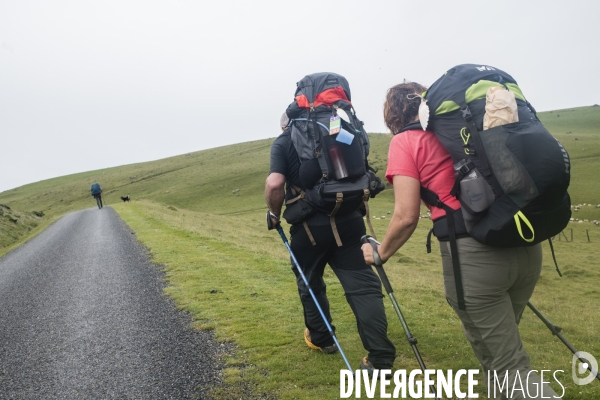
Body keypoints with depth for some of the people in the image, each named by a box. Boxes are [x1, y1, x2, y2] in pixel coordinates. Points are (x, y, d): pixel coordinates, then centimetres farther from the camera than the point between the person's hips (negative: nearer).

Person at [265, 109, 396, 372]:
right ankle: (380, 358, -2)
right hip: (349, 220, 3)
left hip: (310, 226, -3)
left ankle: (320, 338, 36)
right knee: (363, 286, 2)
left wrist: (274, 214, 0)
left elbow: (274, 184, -16)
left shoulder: (283, 142, -1)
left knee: (310, 283, 21)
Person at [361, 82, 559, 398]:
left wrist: (381, 253, 11)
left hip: (473, 253, -7)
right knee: (495, 340, 25)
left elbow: (407, 217, -6)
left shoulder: (405, 141, 1)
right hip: (525, 244, 7)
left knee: (508, 366, 6)